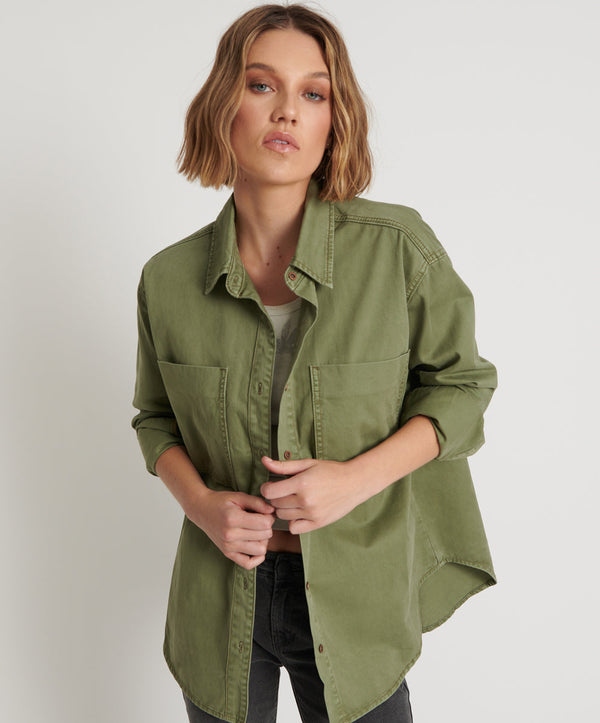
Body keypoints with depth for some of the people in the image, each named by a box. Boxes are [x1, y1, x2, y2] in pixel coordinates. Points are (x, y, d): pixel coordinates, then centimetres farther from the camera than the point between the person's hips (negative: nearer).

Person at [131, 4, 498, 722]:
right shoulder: (168, 279, -7)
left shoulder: (398, 247, -14)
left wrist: (356, 479, -18)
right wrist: (199, 502, -12)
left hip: (355, 604, -1)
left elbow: (460, 385, -4)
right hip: (219, 601, 2)